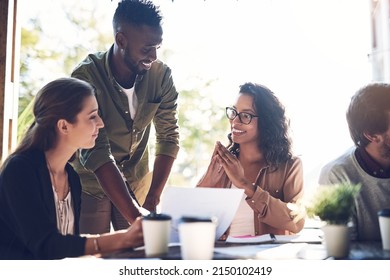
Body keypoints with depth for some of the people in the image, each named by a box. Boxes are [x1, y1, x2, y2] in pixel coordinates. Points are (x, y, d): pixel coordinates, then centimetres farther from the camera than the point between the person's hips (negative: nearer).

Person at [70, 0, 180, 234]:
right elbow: (96, 155, -32)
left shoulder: (161, 75, -15)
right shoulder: (86, 78, -26)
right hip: (91, 183, -3)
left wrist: (152, 201, -20)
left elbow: (168, 138, -10)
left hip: (137, 183, 3)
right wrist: (136, 217, -39)